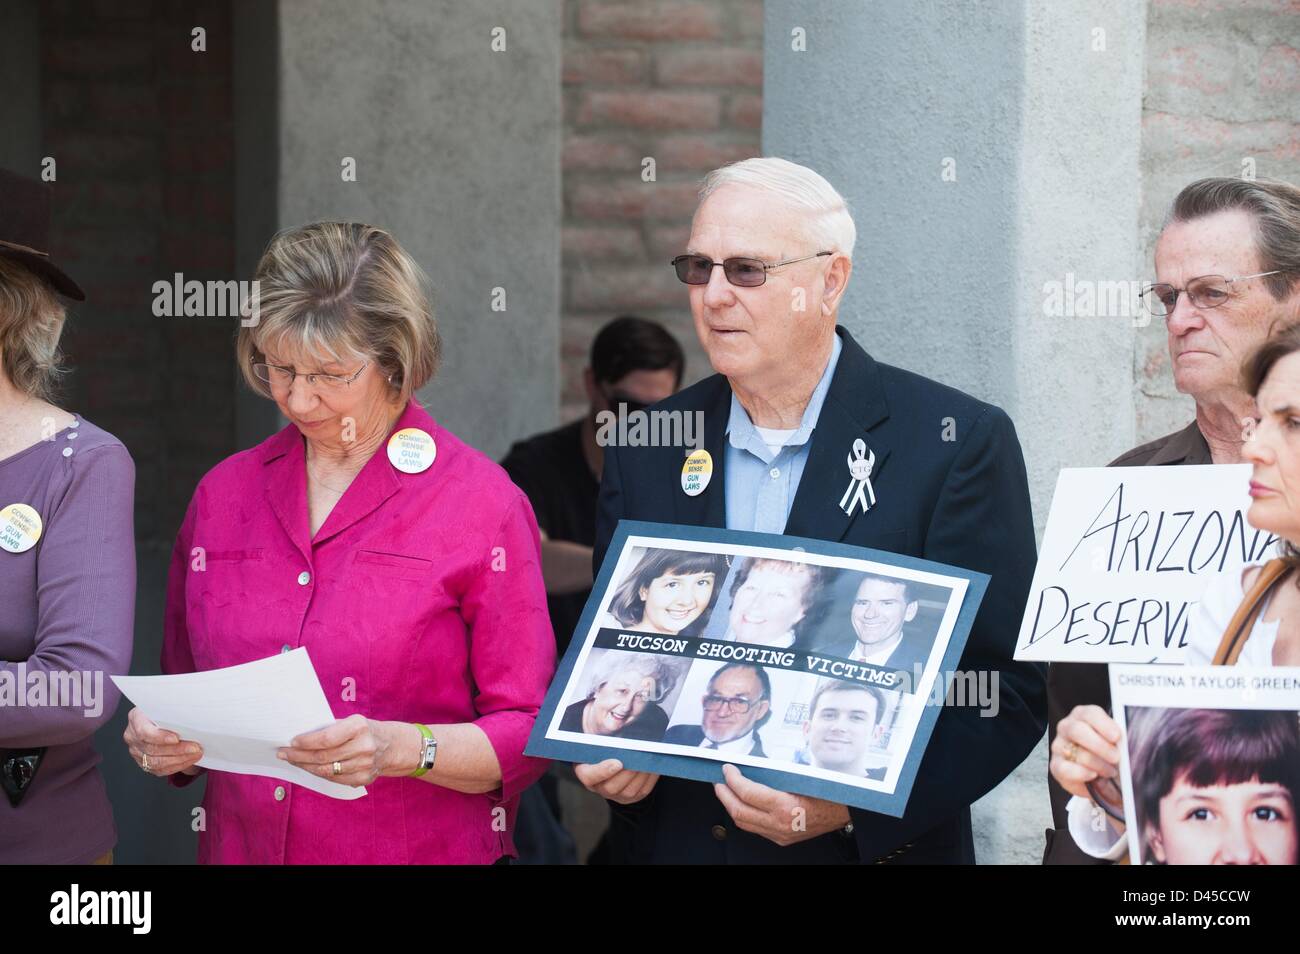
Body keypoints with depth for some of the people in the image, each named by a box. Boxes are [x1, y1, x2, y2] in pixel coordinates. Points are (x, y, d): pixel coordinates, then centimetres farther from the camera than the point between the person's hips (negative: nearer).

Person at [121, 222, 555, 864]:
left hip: (421, 852, -3)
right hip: (241, 847, 4)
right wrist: (156, 740, -8)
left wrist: (403, 749, -24)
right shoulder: (221, 494, 5)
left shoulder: (484, 503, -8)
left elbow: (526, 737, -8)